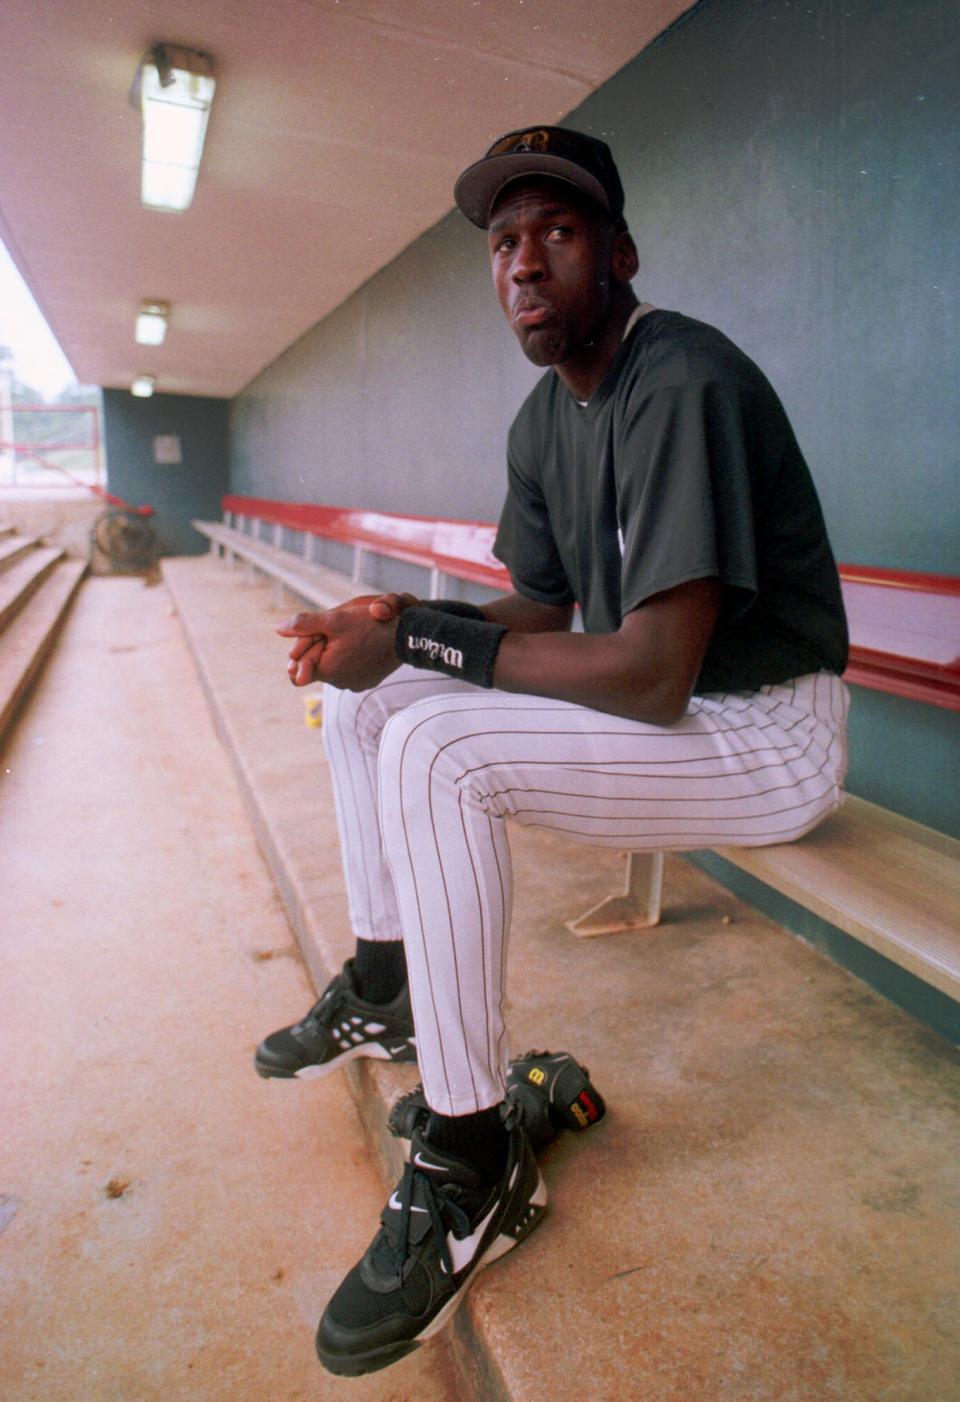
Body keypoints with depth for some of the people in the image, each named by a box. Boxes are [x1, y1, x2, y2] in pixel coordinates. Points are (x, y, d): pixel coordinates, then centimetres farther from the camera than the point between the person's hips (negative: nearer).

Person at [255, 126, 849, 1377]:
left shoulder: (679, 382, -21)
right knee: (361, 696, 8)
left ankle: (474, 1166, -14)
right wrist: (399, 619, -7)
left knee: (434, 748, -30)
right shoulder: (543, 420, 7)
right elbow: (542, 615, 11)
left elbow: (653, 674, -29)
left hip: (768, 735, -9)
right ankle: (384, 990, 18)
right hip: (652, 705, 9)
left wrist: (419, 637, -23)